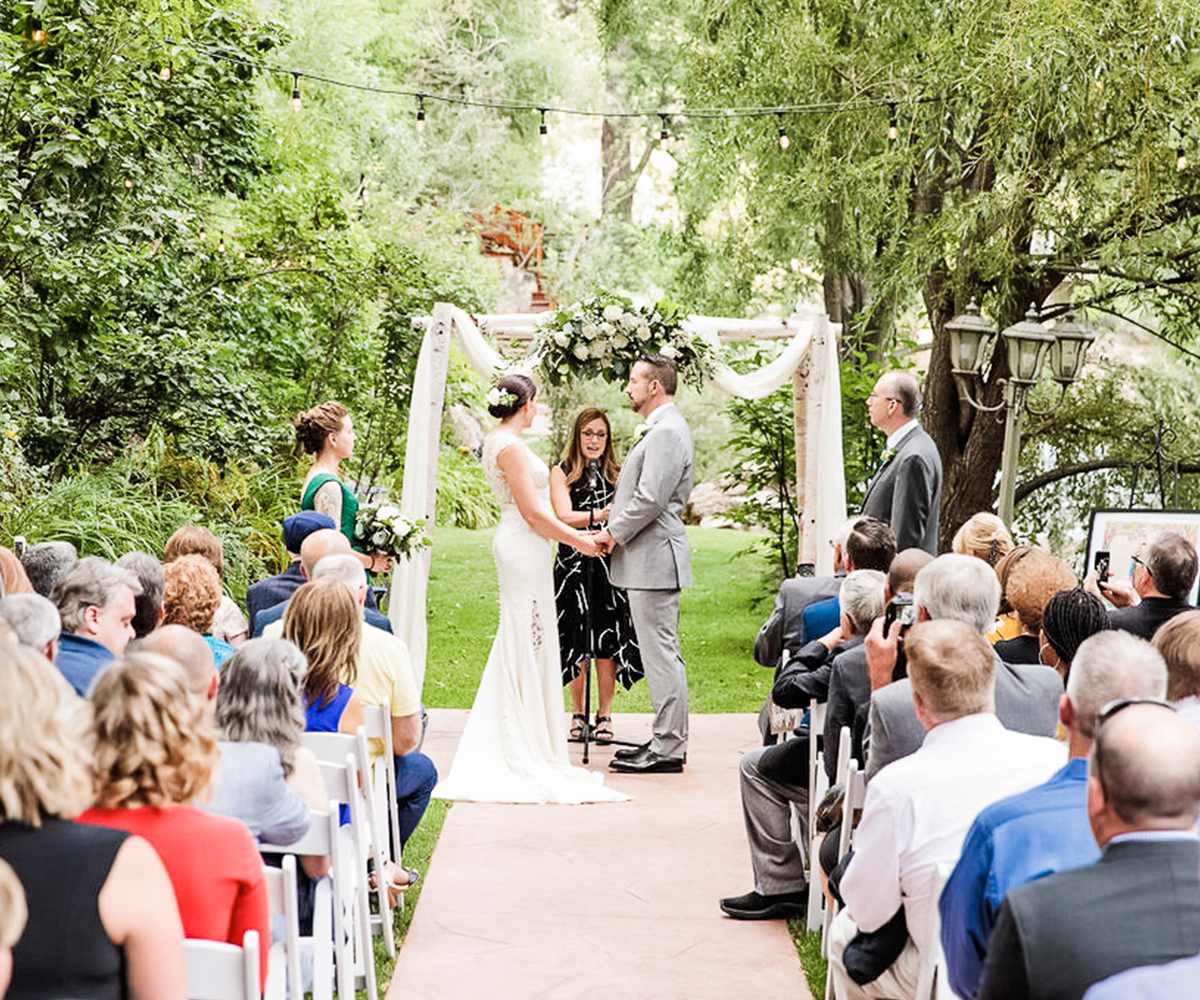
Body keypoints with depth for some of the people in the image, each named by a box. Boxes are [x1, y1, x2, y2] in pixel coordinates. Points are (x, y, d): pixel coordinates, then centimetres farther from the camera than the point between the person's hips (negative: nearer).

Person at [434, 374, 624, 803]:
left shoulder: (498, 442, 14)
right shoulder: (511, 447, -17)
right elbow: (533, 513, -18)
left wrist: (569, 531, 20)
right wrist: (577, 540, -9)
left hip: (518, 545, 10)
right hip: (525, 549, -10)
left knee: (520, 641, 14)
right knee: (527, 642, -5)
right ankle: (525, 749, -1)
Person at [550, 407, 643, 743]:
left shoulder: (617, 474, 12)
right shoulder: (561, 473, 4)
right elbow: (564, 516, -11)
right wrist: (598, 516, -28)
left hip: (610, 562, 2)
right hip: (573, 562, -1)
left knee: (608, 638, -1)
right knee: (576, 640, 1)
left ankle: (604, 714, 6)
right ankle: (578, 713, 12)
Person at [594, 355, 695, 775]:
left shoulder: (667, 432, -16)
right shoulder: (662, 429, 18)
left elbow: (650, 500, -22)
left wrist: (614, 534, -11)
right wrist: (614, 531, 10)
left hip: (654, 557, -11)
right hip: (649, 558, 11)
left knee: (661, 653, -8)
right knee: (660, 652, 14)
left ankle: (668, 749, -5)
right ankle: (666, 740, 21)